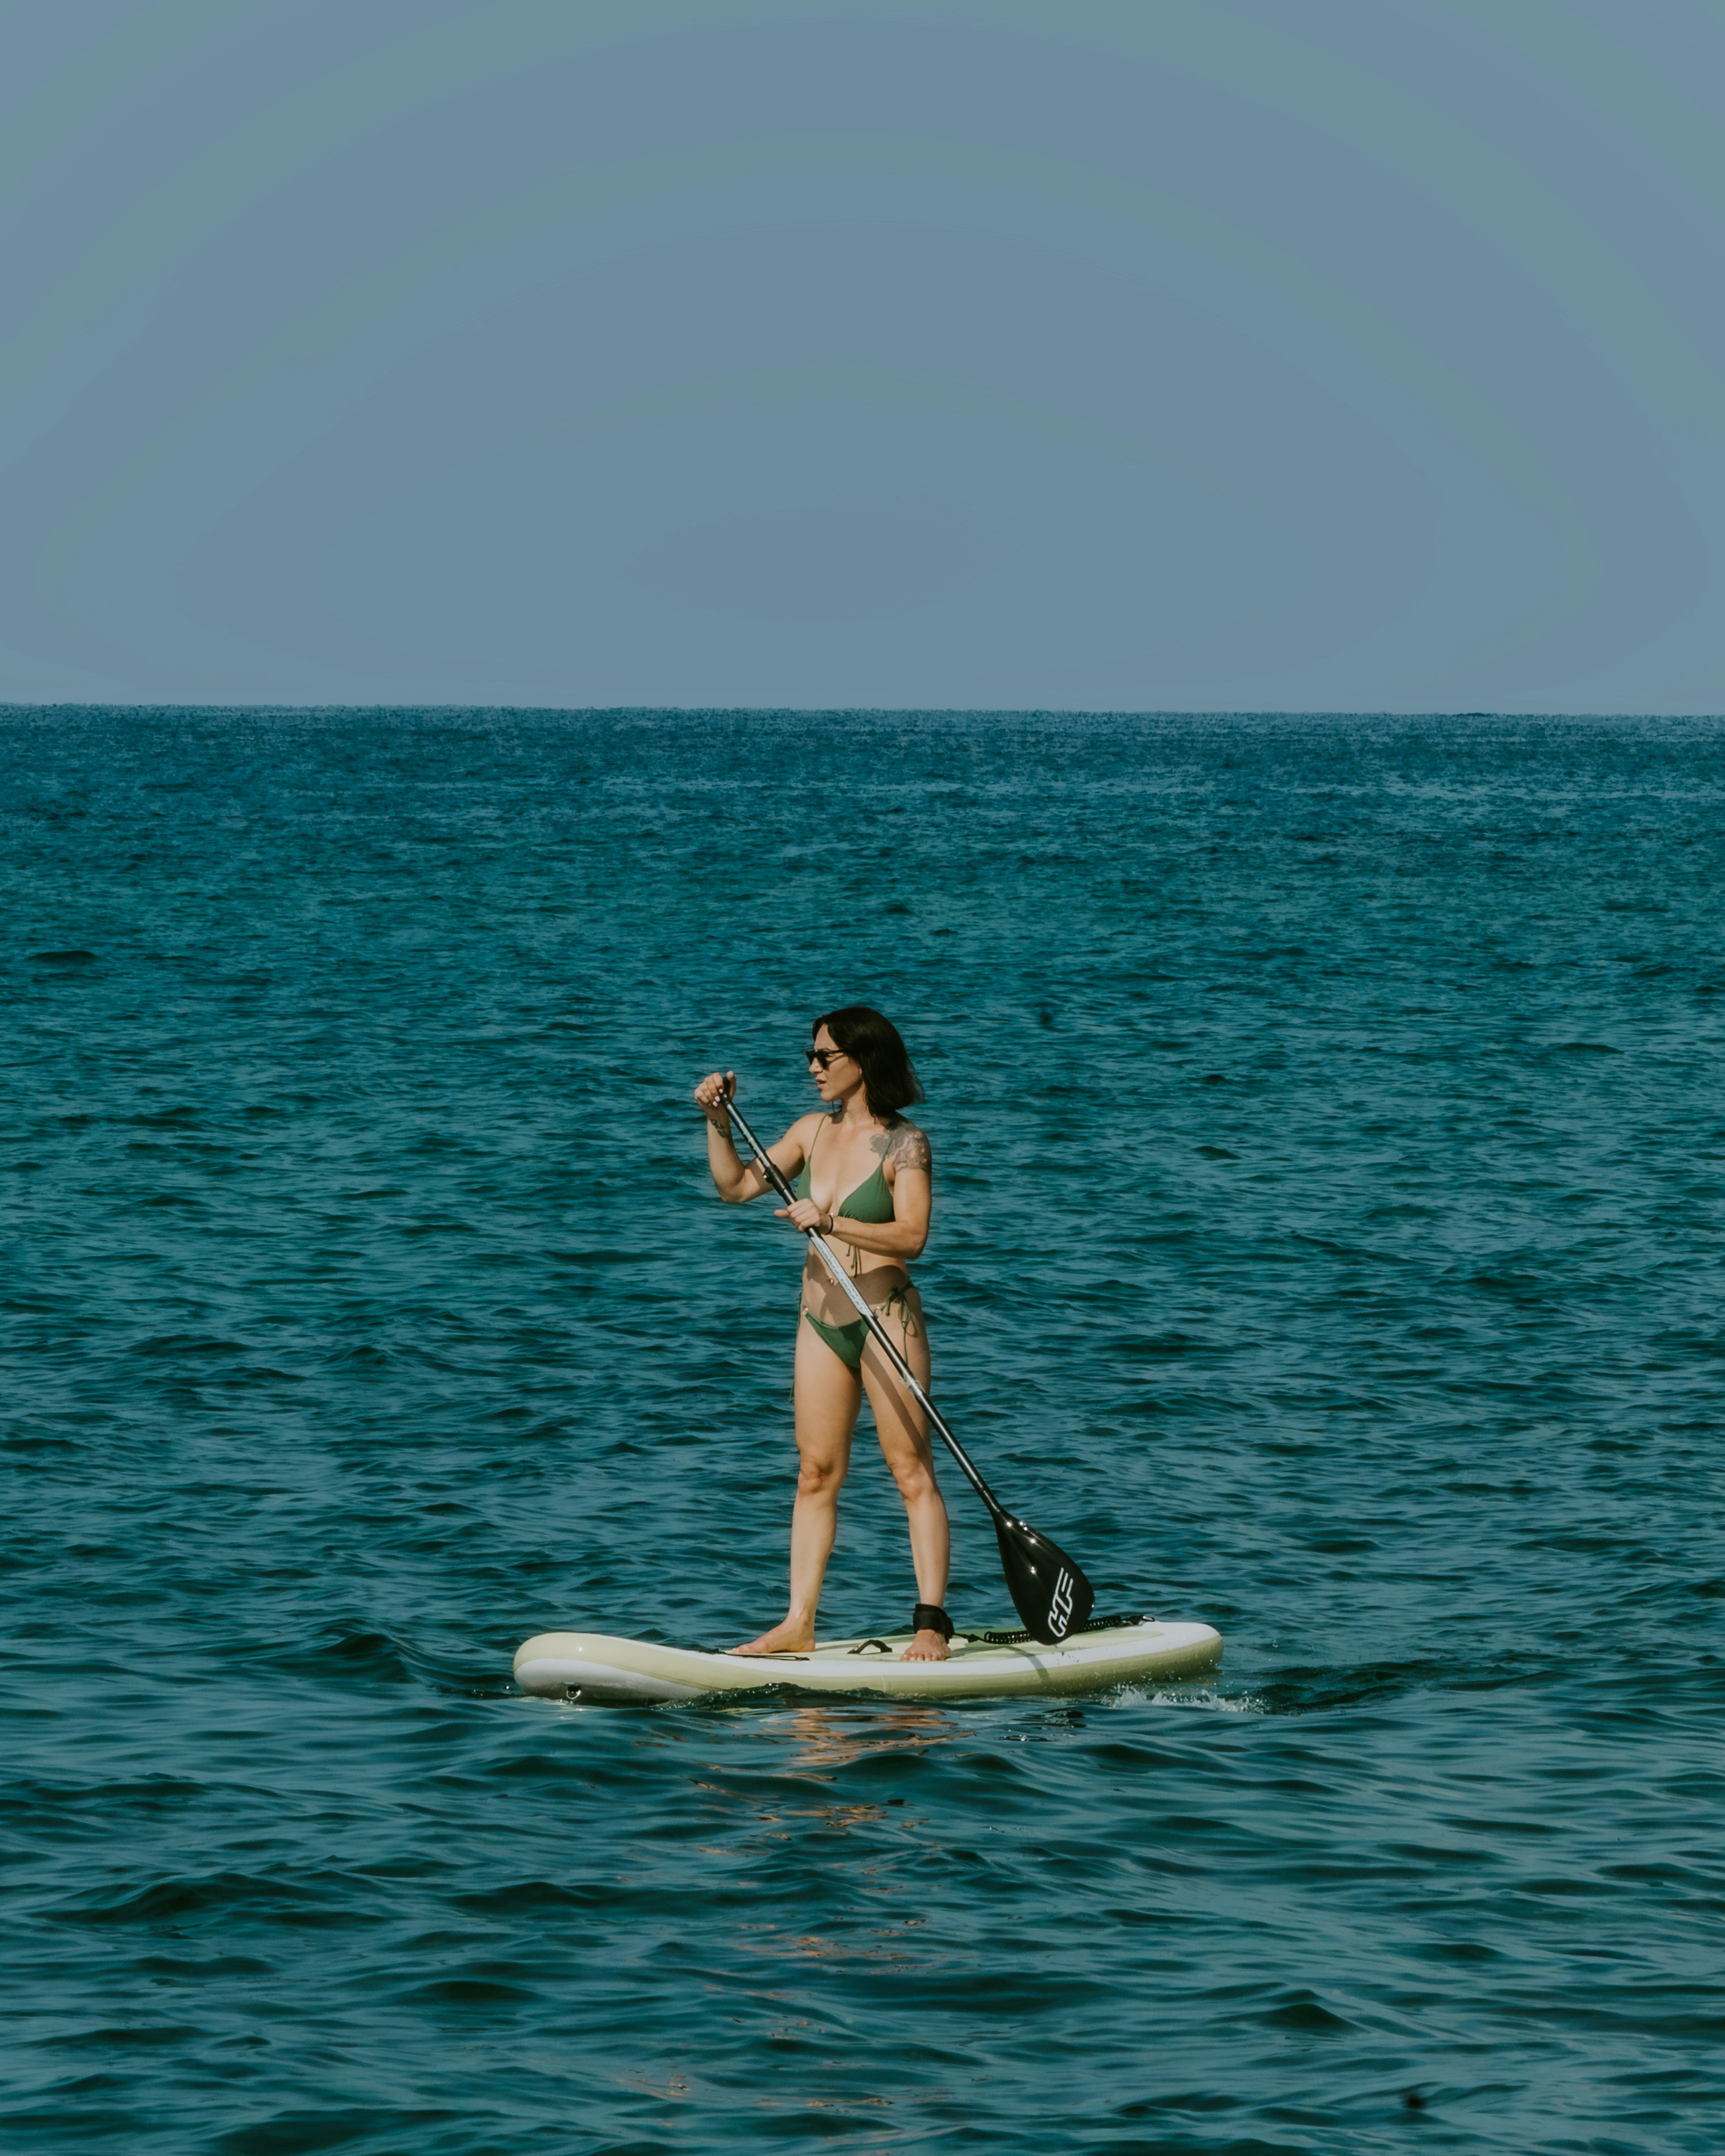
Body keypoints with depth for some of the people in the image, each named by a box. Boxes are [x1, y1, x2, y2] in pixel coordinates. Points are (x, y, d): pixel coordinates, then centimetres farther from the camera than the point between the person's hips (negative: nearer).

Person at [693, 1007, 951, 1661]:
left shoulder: (903, 1143, -10)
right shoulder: (814, 1130, 9)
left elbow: (911, 1237, -20)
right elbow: (736, 1186, 13)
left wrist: (831, 1222, -30)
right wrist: (718, 1120, 0)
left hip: (885, 1317, -6)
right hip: (821, 1319, 6)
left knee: (912, 1471, -5)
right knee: (815, 1475, 6)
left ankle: (931, 1623, -5)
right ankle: (799, 1625, 6)